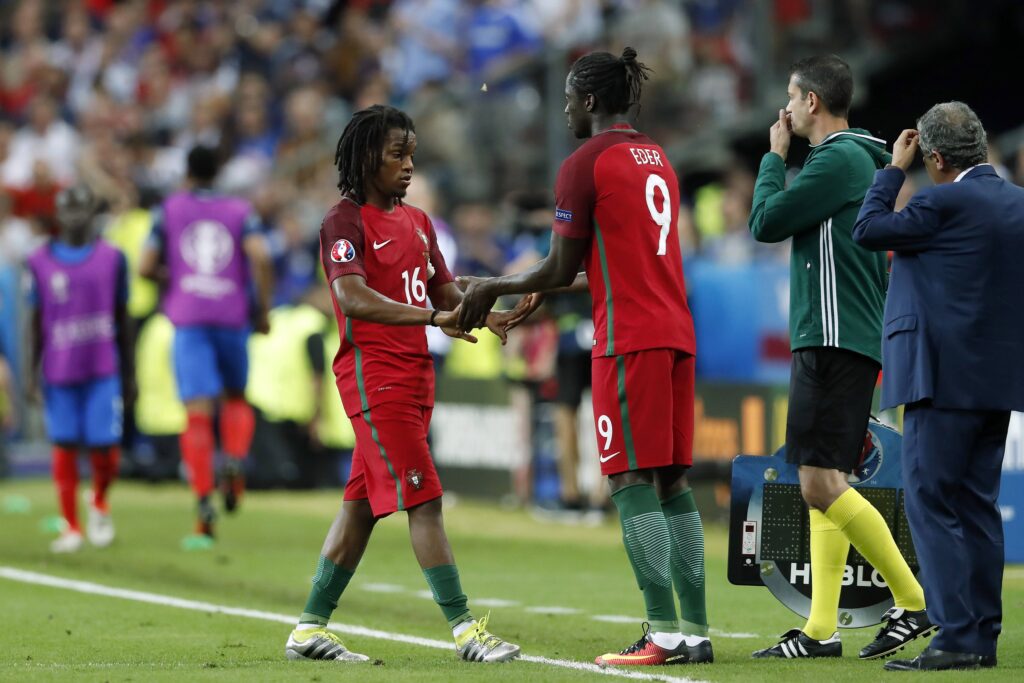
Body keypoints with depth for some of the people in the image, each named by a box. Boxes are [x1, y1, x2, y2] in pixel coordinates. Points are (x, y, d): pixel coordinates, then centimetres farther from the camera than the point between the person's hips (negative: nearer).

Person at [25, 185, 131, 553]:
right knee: (64, 446, 2)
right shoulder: (41, 261, 2)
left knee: (105, 448, -5)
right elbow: (37, 320, 7)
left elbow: (122, 319, 8)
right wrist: (33, 372, 3)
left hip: (103, 370, 0)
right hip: (60, 369, 0)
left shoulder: (111, 259, 2)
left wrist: (129, 372, 9)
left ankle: (99, 503, 25)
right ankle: (71, 525, 14)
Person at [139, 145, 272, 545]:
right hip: (232, 316, 1)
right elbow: (259, 256, -8)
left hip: (188, 319, -1)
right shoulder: (239, 211, 8)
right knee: (237, 399, 21)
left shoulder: (169, 210, 8)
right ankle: (235, 458, -8)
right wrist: (263, 308, 0)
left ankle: (204, 501, -18)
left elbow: (145, 267, 1)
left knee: (198, 413, -5)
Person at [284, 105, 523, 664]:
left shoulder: (416, 221, 18)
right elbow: (352, 298, -25)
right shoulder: (345, 222, -9)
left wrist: (486, 313, -1)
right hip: (374, 378, -8)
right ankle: (464, 629, -13)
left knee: (363, 504, 10)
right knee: (423, 498, -12)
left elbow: (444, 291, 20)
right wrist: (432, 317, -35)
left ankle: (310, 628, 15)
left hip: (414, 376, 8)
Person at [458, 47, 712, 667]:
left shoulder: (586, 164, -6)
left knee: (633, 480, -7)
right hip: (675, 332, 8)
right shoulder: (657, 159, 19)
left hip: (628, 337, -8)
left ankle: (664, 633, -13)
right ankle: (695, 631, 5)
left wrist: (495, 288, 9)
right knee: (674, 481, 8)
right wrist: (544, 291, 34)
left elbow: (561, 268, -6)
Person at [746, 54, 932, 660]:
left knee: (823, 485, -13)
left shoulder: (838, 159, -12)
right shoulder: (859, 160, 19)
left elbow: (767, 222, -12)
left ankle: (916, 603, -10)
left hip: (833, 340, -10)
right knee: (826, 485, 7)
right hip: (847, 342, 10)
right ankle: (821, 630, 5)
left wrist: (775, 156, 1)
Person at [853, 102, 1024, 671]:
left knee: (932, 504, -7)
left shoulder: (946, 203, -14)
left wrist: (894, 169, 5)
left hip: (946, 380, -8)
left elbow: (868, 231, -4)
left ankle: (957, 639, -13)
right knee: (977, 506, 11)